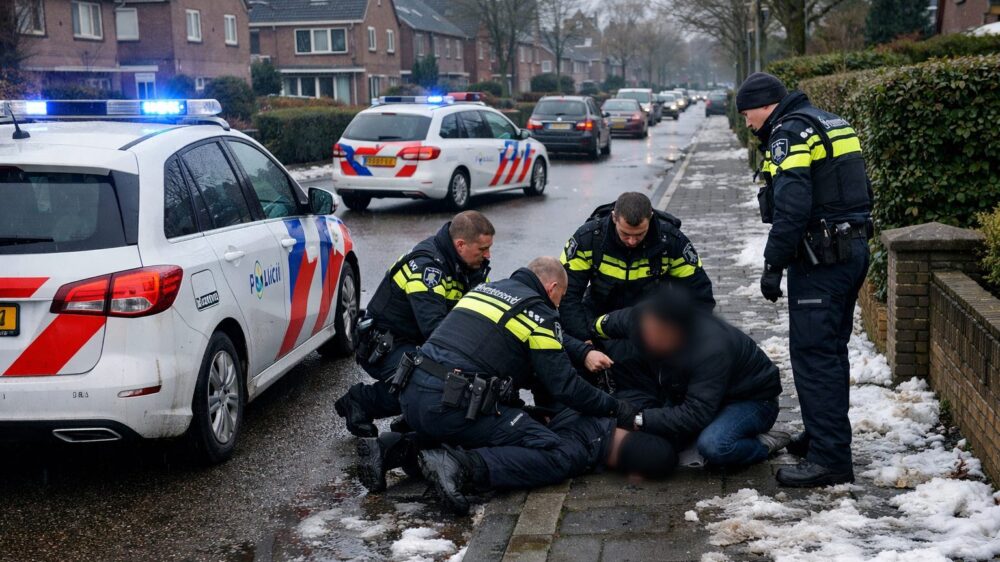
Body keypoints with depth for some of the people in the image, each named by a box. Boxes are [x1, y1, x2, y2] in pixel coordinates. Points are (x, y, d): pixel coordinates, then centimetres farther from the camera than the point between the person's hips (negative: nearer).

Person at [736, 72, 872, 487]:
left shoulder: (789, 132, -11)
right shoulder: (832, 125, 19)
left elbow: (791, 206, -22)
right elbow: (857, 192, 20)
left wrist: (773, 266, -18)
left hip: (821, 258, -10)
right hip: (854, 249, 10)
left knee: (813, 354, -7)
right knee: (831, 350, 19)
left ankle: (829, 457, -7)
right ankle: (826, 434, 31)